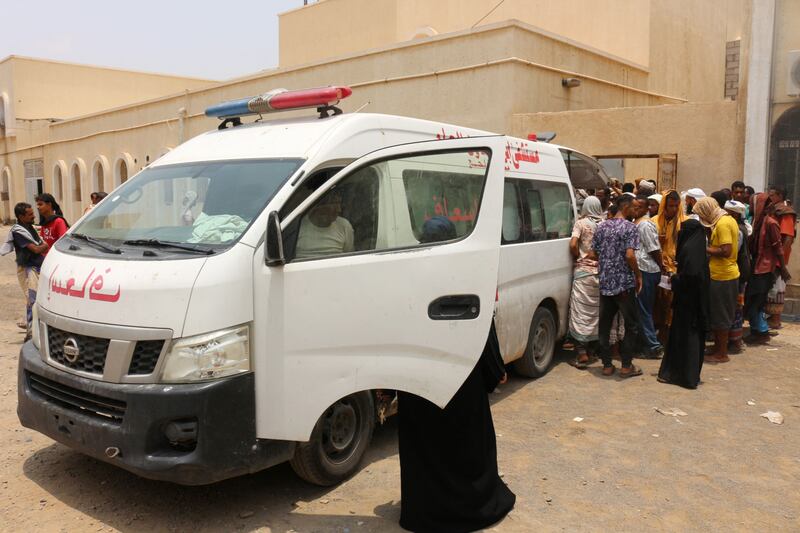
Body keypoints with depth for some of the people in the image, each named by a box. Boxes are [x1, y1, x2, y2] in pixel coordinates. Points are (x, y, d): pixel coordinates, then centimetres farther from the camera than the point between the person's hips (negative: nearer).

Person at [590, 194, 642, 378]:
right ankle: (626, 366, 10)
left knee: (604, 324, 11)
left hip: (605, 282, 5)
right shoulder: (630, 227, -10)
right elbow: (629, 255, -18)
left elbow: (595, 253, 8)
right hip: (624, 283, -5)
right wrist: (638, 275, -5)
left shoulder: (602, 227, 8)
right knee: (631, 325, 8)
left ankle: (607, 365, 15)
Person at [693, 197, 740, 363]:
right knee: (719, 316, 16)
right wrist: (710, 247, 7)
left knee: (720, 317, 0)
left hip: (722, 276, -9)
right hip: (726, 274, 9)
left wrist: (705, 249, -14)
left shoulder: (722, 223, -18)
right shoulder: (728, 219, 12)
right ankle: (718, 348, 25)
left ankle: (722, 354, 9)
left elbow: (726, 251, -25)